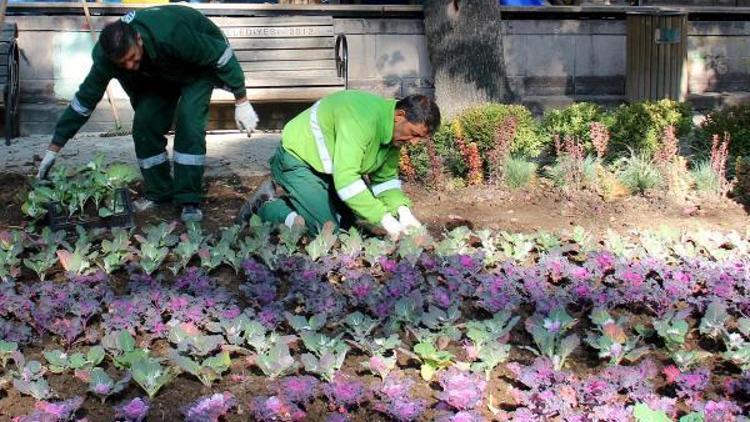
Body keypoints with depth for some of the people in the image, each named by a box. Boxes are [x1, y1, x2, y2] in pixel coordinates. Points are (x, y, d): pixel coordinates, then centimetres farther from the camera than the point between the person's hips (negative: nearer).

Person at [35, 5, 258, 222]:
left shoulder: (171, 34, -44)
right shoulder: (105, 56, -27)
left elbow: (221, 54, -31)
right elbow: (84, 100, -17)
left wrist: (241, 102, -26)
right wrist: (54, 148, -16)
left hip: (200, 66, -5)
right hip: (161, 74, 5)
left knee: (188, 119, -23)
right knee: (144, 124, -9)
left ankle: (189, 200, -15)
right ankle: (159, 192, 10)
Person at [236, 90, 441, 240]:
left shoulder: (393, 129, -6)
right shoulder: (363, 119, -35)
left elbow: (386, 177, 2)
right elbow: (346, 178, -40)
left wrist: (402, 210, -16)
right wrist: (385, 218, -38)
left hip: (328, 166, 9)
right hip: (297, 160, -9)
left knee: (347, 223, 10)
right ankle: (267, 206, 1)